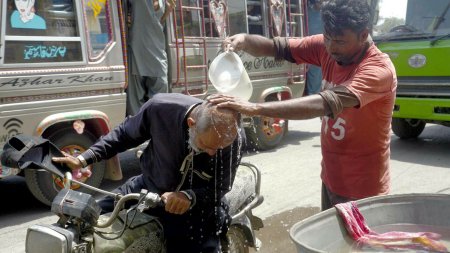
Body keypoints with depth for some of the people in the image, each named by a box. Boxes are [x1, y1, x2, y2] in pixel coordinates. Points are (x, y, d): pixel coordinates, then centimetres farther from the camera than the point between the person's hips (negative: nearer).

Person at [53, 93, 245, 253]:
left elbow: (220, 188, -15)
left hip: (195, 208, -1)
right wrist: (84, 159, -6)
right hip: (148, 188, 2)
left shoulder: (235, 139, -27)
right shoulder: (160, 108, -26)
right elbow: (126, 134, -5)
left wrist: (190, 197, -36)